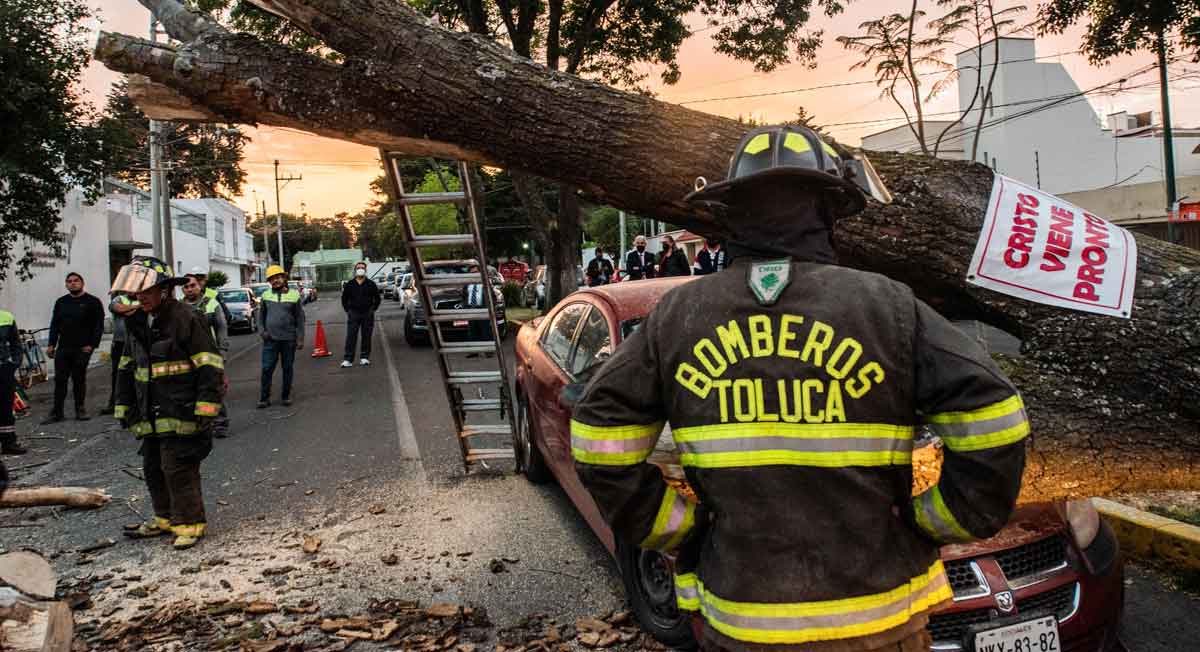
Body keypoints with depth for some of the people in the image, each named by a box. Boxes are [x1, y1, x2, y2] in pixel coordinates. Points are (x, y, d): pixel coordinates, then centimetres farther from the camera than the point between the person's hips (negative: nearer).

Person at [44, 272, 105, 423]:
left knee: (79, 379, 1)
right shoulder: (61, 302, 16)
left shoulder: (92, 302, 1)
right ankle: (56, 413, 5)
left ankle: (80, 409, 12)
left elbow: (99, 326, -3)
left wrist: (92, 344, -12)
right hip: (63, 348, 4)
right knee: (60, 380, 2)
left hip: (82, 349, -4)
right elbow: (55, 325, 17)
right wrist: (51, 344, 8)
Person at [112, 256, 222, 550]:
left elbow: (210, 366, -15)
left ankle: (190, 523, 5)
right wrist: (124, 407, 20)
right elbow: (127, 368, 22)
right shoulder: (136, 323, 13)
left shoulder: (187, 319, -12)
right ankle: (165, 518, 31)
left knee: (178, 469, -7)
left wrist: (206, 408, -20)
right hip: (150, 414, 8)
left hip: (181, 413, -8)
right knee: (153, 468, 15)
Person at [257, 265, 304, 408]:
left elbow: (300, 318, 1)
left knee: (288, 369, 8)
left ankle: (286, 396, 19)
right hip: (270, 339, 1)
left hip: (289, 339, -1)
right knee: (267, 369, -2)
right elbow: (261, 315, 13)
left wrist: (300, 338, -4)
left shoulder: (294, 295, 0)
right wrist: (261, 330, -2)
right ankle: (264, 398, 6)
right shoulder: (266, 295, 6)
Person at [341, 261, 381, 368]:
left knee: (366, 337, 4)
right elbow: (344, 298, 14)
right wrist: (348, 310, 8)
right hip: (353, 314, 0)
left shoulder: (371, 284, 3)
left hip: (367, 314, 0)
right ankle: (348, 360, -5)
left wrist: (373, 309, 5)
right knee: (351, 337, -5)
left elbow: (377, 298, 11)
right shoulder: (349, 285, 5)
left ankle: (365, 358, 14)